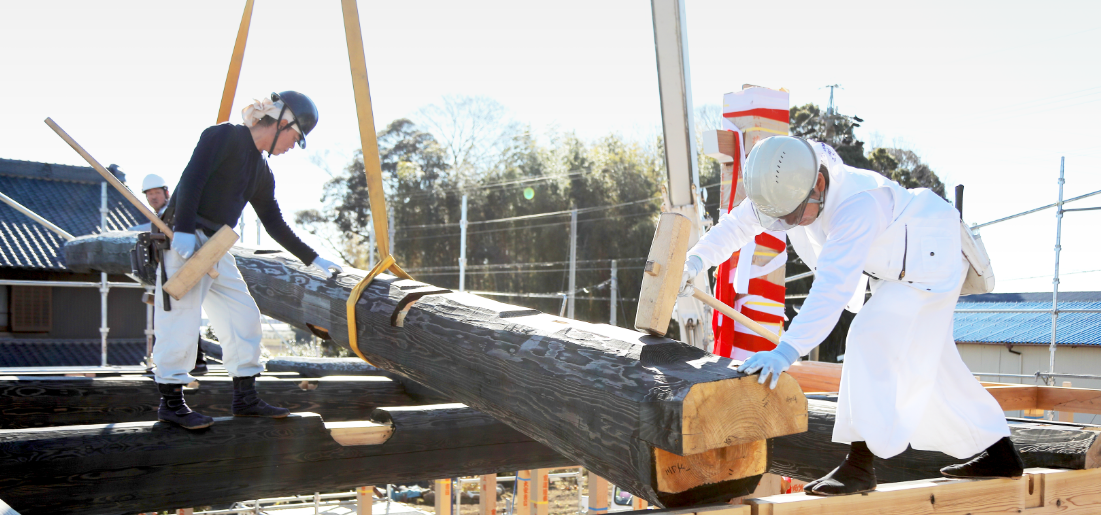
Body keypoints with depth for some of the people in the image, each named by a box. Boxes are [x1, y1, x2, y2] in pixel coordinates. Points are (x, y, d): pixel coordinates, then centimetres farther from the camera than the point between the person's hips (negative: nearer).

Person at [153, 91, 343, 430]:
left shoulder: (262, 173, 18)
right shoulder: (225, 136, -5)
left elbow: (275, 225, 22)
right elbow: (192, 179, -16)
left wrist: (314, 259, 20)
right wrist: (184, 229, -26)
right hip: (184, 239, -9)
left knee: (243, 316, 6)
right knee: (183, 316, -10)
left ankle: (245, 398, 14)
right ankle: (171, 402, -2)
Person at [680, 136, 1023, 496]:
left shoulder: (857, 205, -43)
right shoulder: (790, 186, -16)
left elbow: (833, 287, -52)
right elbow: (740, 222, -3)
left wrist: (787, 350, -59)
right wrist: (698, 258, -20)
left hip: (929, 261, -9)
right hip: (898, 273, 10)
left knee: (872, 341, -23)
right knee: (925, 366, 15)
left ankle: (860, 465, -19)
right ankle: (999, 454, 26)